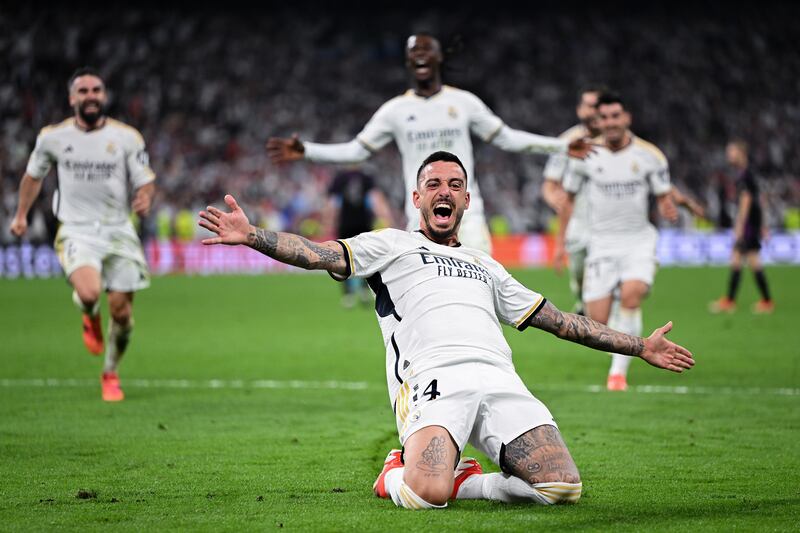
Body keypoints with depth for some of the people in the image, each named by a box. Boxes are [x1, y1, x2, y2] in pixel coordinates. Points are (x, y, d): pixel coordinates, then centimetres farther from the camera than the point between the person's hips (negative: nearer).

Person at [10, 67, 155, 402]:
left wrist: (145, 198, -18)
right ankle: (90, 318, 11)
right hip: (77, 231, -1)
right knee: (89, 293, -29)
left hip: (118, 231, 1)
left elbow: (145, 181, 4)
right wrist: (21, 215, 23)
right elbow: (34, 175, 18)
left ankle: (110, 374, 26)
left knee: (121, 310, -1)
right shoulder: (53, 137, 1)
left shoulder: (127, 137, -1)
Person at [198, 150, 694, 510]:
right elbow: (319, 254, 6)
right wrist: (251, 235, -11)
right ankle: (398, 476, 7)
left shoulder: (485, 265, 35)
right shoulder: (392, 245, 21)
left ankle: (460, 481, 6)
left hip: (500, 382, 4)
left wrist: (640, 347, 34)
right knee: (425, 495, -31)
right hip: (433, 379, -4)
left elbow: (559, 319, 36)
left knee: (564, 487, -18)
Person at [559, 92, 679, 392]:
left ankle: (619, 371, -19)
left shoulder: (650, 156, -4)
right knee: (597, 322, -7)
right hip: (601, 242, 1)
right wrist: (561, 240, 8)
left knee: (631, 294, -29)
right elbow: (569, 197, 9)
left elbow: (663, 197, 1)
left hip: (639, 240, -1)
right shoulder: (586, 156, -3)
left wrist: (668, 209, -22)